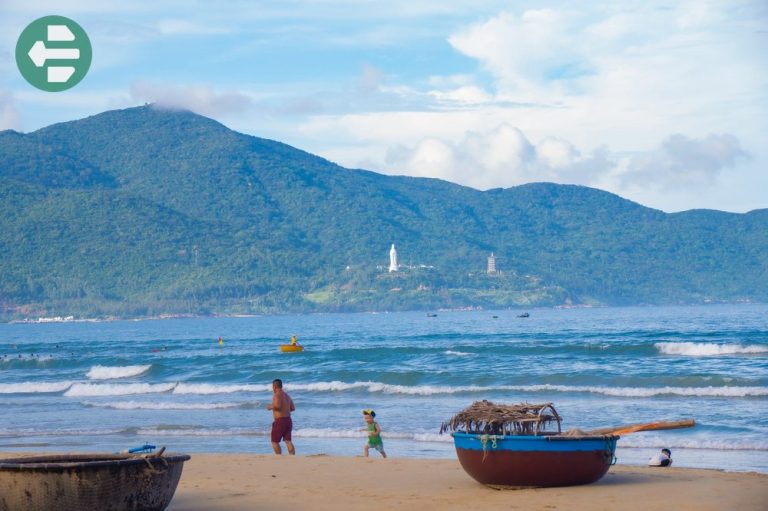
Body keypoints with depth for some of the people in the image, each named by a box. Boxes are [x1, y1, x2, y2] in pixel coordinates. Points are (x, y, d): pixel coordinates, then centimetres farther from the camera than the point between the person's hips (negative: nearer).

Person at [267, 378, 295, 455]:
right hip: (288, 420, 8)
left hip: (280, 421, -8)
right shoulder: (287, 396, 15)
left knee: (275, 442, 3)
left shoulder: (277, 395, -11)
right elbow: (293, 408, 16)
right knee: (288, 441, 3)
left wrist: (270, 407, -7)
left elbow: (277, 406, -25)